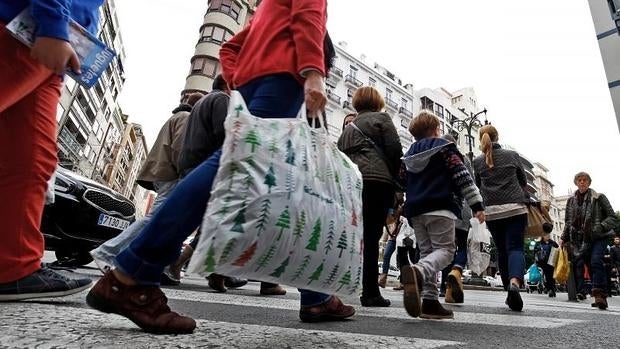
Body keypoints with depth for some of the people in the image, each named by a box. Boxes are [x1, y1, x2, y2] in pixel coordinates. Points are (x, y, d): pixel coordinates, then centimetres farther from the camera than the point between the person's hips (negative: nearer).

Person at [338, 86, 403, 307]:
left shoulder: (348, 128, 27)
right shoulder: (381, 118, 9)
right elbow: (395, 150, -2)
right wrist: (396, 176, 10)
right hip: (377, 181, -5)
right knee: (371, 237, -5)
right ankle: (370, 292, 0)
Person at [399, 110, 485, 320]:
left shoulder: (409, 154, 21)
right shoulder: (444, 147, 3)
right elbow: (462, 176, -6)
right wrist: (477, 204, -5)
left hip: (415, 210, 6)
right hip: (440, 208, -6)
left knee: (427, 252, 10)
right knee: (445, 250, -7)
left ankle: (430, 302, 1)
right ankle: (417, 272, -37)